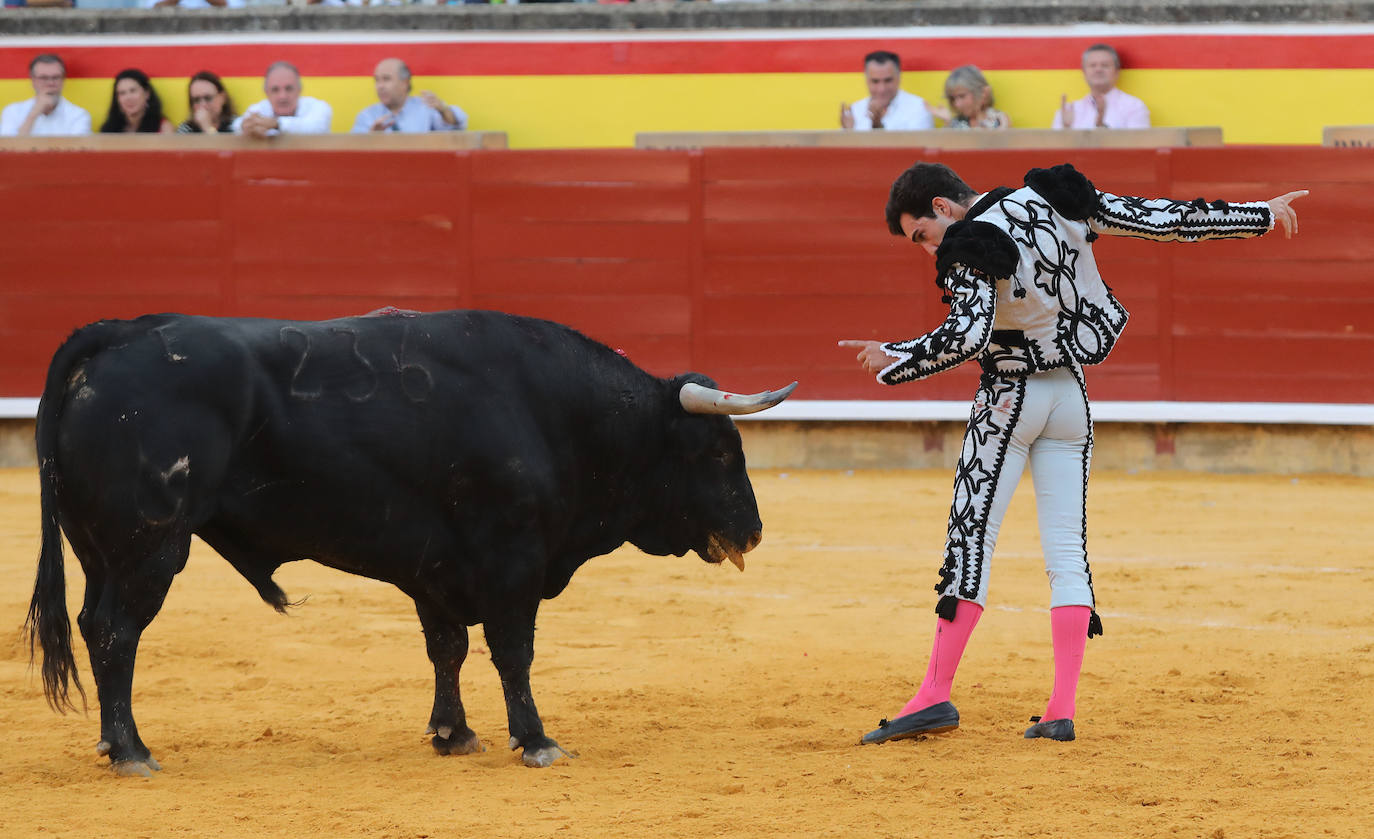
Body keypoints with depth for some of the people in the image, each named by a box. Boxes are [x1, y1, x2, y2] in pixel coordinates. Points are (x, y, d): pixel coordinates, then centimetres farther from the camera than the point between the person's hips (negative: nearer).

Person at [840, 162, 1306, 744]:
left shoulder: (973, 247, -15)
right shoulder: (1057, 201, 5)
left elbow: (966, 337, -28)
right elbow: (1161, 219, 8)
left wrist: (893, 360, -17)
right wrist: (1259, 215, 15)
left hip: (1009, 400, -6)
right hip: (1072, 397, 6)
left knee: (970, 541, -3)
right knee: (1067, 552, 3)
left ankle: (936, 697, -8)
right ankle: (1062, 711, -3)